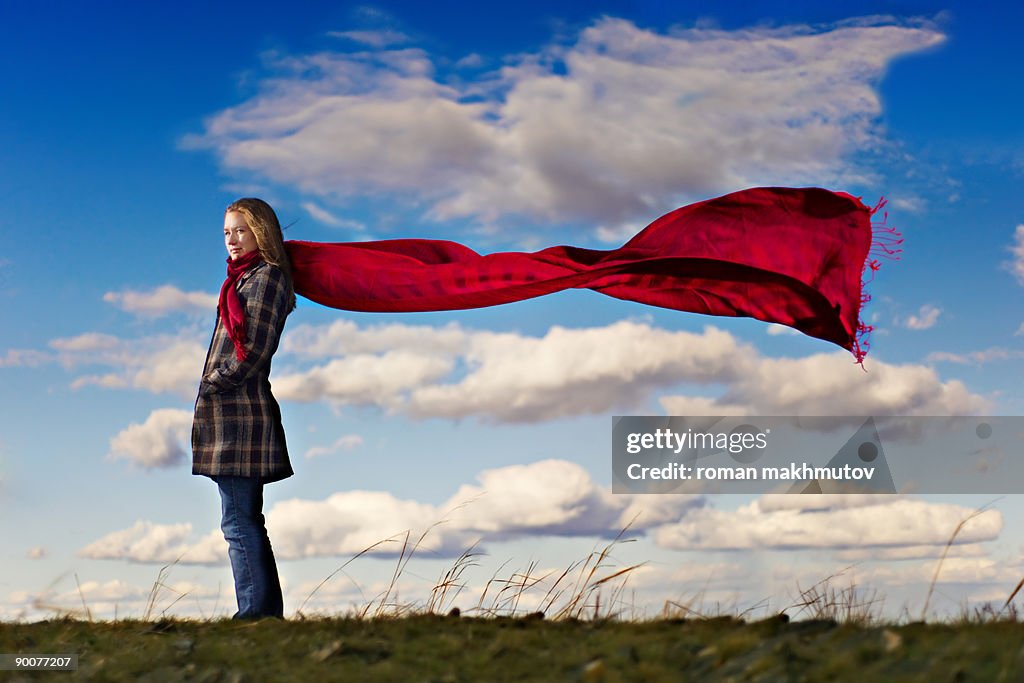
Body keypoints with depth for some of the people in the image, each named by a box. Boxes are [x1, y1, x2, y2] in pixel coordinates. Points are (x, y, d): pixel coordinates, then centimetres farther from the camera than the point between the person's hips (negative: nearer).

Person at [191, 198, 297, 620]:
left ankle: (254, 612, -9)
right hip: (233, 412, 10)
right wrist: (212, 386, 10)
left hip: (240, 411, -10)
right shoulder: (244, 277, 20)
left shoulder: (265, 277, -8)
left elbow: (255, 351, -16)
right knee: (247, 519, 11)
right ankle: (269, 611, 15)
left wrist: (213, 383, -10)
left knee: (238, 520, -10)